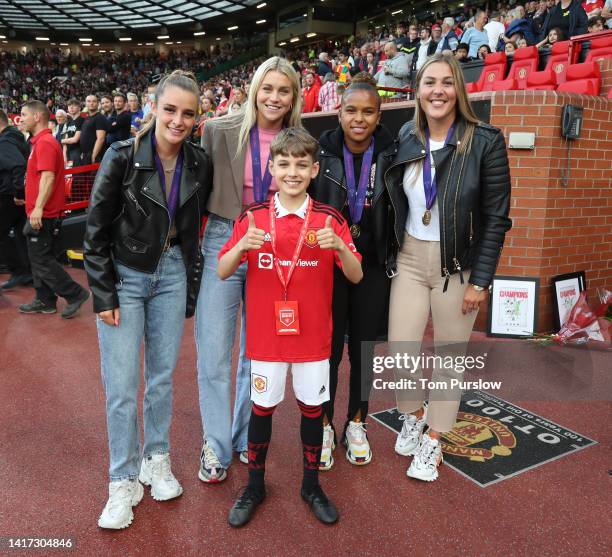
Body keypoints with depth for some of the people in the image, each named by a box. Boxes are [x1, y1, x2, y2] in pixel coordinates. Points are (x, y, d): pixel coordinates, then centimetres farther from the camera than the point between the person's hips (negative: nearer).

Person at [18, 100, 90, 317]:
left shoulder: (45, 143, -16)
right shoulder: (40, 141, 15)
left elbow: (48, 177, -26)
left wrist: (38, 207, -30)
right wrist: (30, 201, 25)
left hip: (43, 214, -10)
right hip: (38, 213, 10)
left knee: (42, 260, -4)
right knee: (38, 258, 15)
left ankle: (76, 294, 3)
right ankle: (45, 301, 23)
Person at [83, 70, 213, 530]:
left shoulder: (200, 164, -2)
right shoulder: (122, 157, -12)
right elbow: (96, 232, -8)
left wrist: (192, 286, 8)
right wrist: (104, 295, -10)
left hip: (171, 275, 3)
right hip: (123, 277, -3)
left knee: (163, 375, 12)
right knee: (121, 385, 0)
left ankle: (157, 460, 32)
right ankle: (125, 481, 18)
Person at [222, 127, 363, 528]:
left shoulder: (330, 219, -4)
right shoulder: (252, 217, -3)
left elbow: (356, 276, -5)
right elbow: (222, 273, -4)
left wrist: (339, 246, -25)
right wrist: (242, 245, -24)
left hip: (313, 336, 0)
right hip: (266, 336, 0)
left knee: (313, 408, 13)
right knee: (262, 409, 12)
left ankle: (312, 485, 34)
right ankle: (255, 487, 33)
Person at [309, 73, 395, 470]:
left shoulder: (391, 153, -4)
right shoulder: (322, 152, -6)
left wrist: (394, 259, 3)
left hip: (373, 266, 1)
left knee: (364, 347, 11)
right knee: (328, 347, 6)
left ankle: (357, 425, 30)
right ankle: (325, 425, 25)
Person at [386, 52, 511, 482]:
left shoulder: (485, 141, -10)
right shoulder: (406, 139, 3)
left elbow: (497, 217, -10)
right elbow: (396, 203, 9)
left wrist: (481, 280, -12)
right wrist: (390, 256, 4)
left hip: (459, 265, -3)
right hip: (410, 260, 3)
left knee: (450, 358, 9)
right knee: (400, 353, 2)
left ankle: (433, 442, 29)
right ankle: (413, 417, 34)